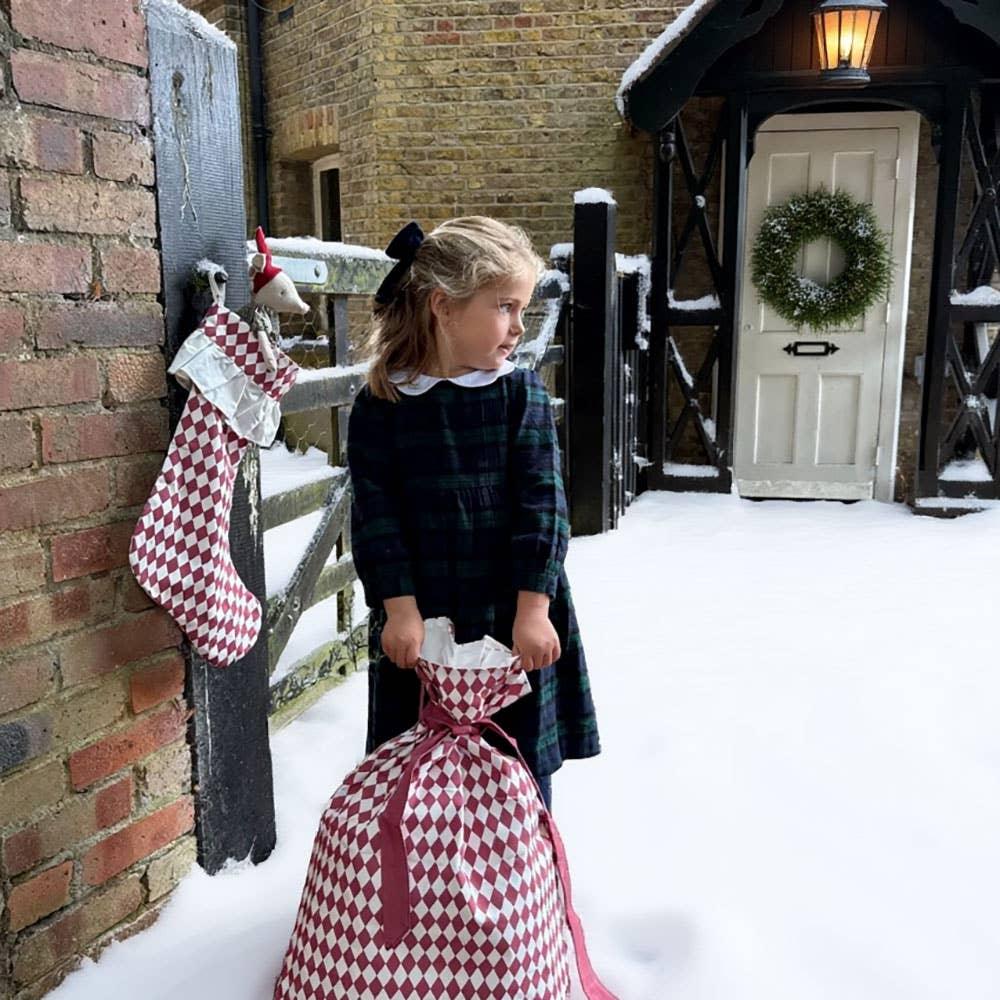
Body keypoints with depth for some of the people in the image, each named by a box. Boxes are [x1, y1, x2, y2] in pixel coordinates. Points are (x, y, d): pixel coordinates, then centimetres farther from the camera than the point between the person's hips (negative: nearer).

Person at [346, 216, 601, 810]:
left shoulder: (522, 393, -4)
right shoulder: (381, 406, -3)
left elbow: (542, 503, -8)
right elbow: (376, 514, -5)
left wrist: (533, 609, -12)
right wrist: (399, 608, -11)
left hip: (514, 622, 0)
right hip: (422, 626, 1)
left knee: (524, 765, 13)